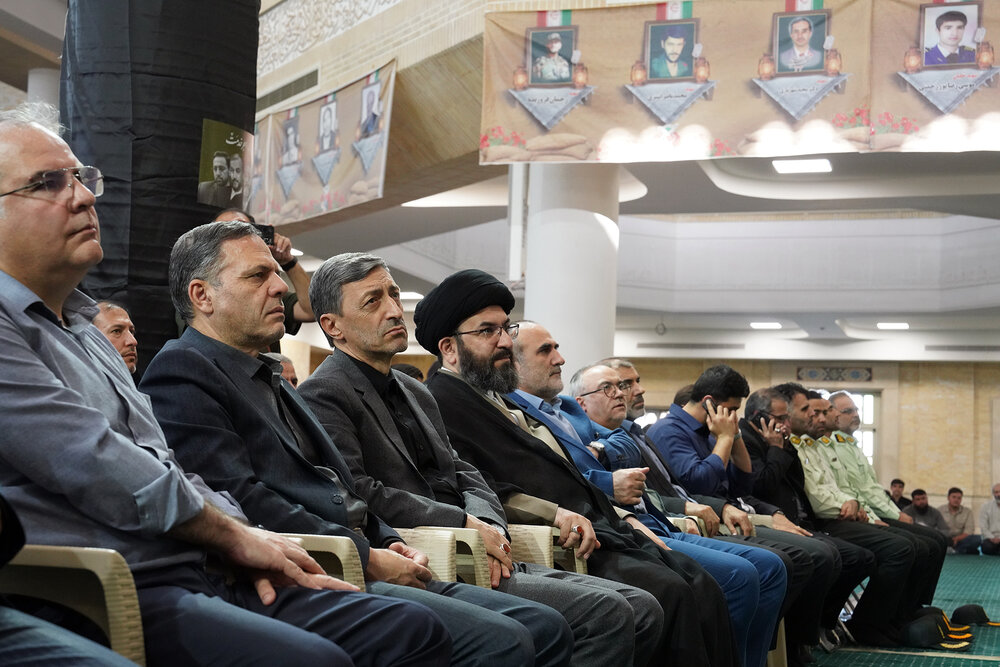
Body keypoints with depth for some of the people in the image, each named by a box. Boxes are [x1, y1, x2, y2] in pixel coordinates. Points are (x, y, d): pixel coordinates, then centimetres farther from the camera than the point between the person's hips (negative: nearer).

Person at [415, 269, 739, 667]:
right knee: (670, 591, -24)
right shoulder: (442, 401, -5)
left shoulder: (504, 401, 26)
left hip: (597, 528, 10)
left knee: (703, 587, -5)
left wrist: (620, 517, 15)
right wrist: (555, 513, -24)